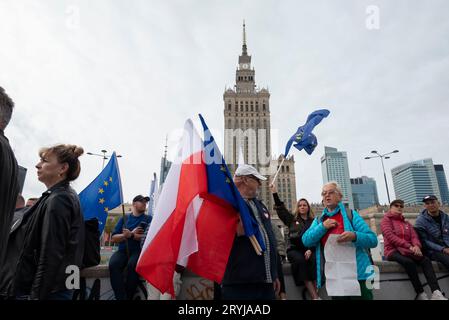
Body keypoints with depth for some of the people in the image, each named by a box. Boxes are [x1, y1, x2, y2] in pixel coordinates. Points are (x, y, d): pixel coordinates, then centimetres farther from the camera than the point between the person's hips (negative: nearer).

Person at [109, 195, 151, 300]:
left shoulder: (148, 219, 8)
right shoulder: (124, 218, 15)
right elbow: (114, 238, 7)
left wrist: (130, 235, -11)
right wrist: (131, 234, -5)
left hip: (139, 251, -2)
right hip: (123, 250, 2)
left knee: (132, 265, -33)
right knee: (113, 264, -29)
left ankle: (128, 296, -14)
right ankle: (121, 297, -22)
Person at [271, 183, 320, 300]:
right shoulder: (292, 219, 13)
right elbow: (281, 209, 7)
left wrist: (311, 250, -12)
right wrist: (275, 193, 1)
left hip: (309, 249, 1)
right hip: (294, 249, -1)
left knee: (314, 260, -31)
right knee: (300, 260, -32)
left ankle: (317, 294, -29)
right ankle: (314, 296, -32)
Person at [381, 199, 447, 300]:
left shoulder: (406, 223, 22)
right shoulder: (386, 220, 2)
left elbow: (414, 236, 7)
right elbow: (391, 237, -13)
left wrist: (416, 246, -18)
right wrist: (409, 246, -23)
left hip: (406, 251, 5)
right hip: (393, 251, -5)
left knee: (426, 260, -23)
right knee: (409, 262, -34)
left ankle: (436, 293, -33)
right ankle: (421, 294, -26)